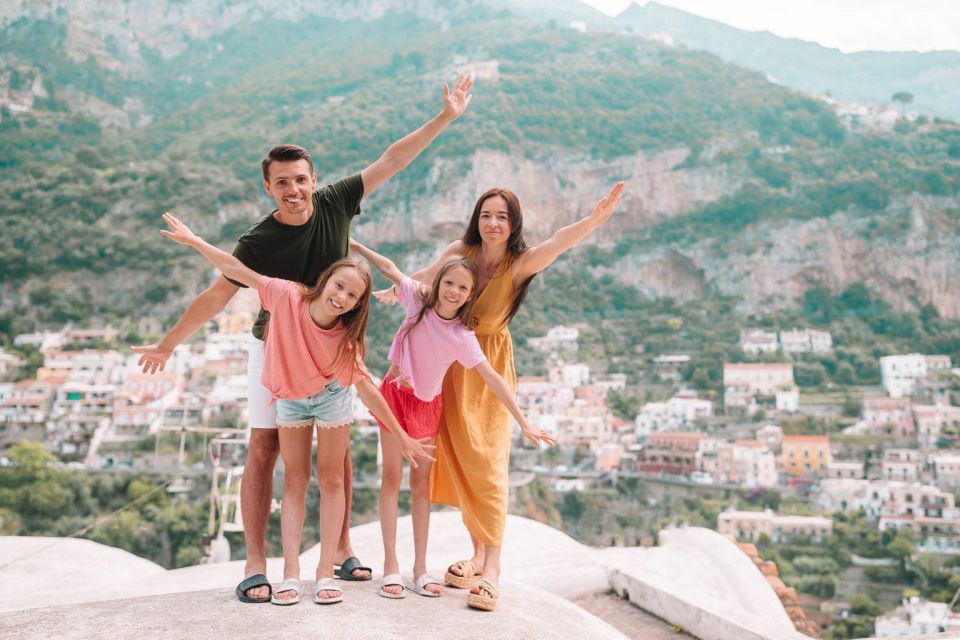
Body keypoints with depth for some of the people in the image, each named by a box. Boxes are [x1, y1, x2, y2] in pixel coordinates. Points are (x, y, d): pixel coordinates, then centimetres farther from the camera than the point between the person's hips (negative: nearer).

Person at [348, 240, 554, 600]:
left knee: (422, 483, 6)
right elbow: (388, 268, -1)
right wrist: (354, 245, 4)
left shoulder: (462, 338, -18)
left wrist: (524, 424, -24)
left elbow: (492, 378, -21)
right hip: (396, 392, 0)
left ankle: (420, 568, 12)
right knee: (392, 477, -2)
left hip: (427, 405, 0)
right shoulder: (419, 299, -14)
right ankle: (391, 567, 0)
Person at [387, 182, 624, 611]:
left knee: (486, 462, -9)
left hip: (489, 365, -4)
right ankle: (479, 553, 18)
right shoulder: (460, 251, -8)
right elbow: (423, 279, 5)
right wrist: (390, 293, 14)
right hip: (451, 358, 4)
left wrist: (593, 220, -52)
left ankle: (492, 566, -4)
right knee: (457, 458, 6)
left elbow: (558, 242, -37)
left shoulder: (520, 263, -18)